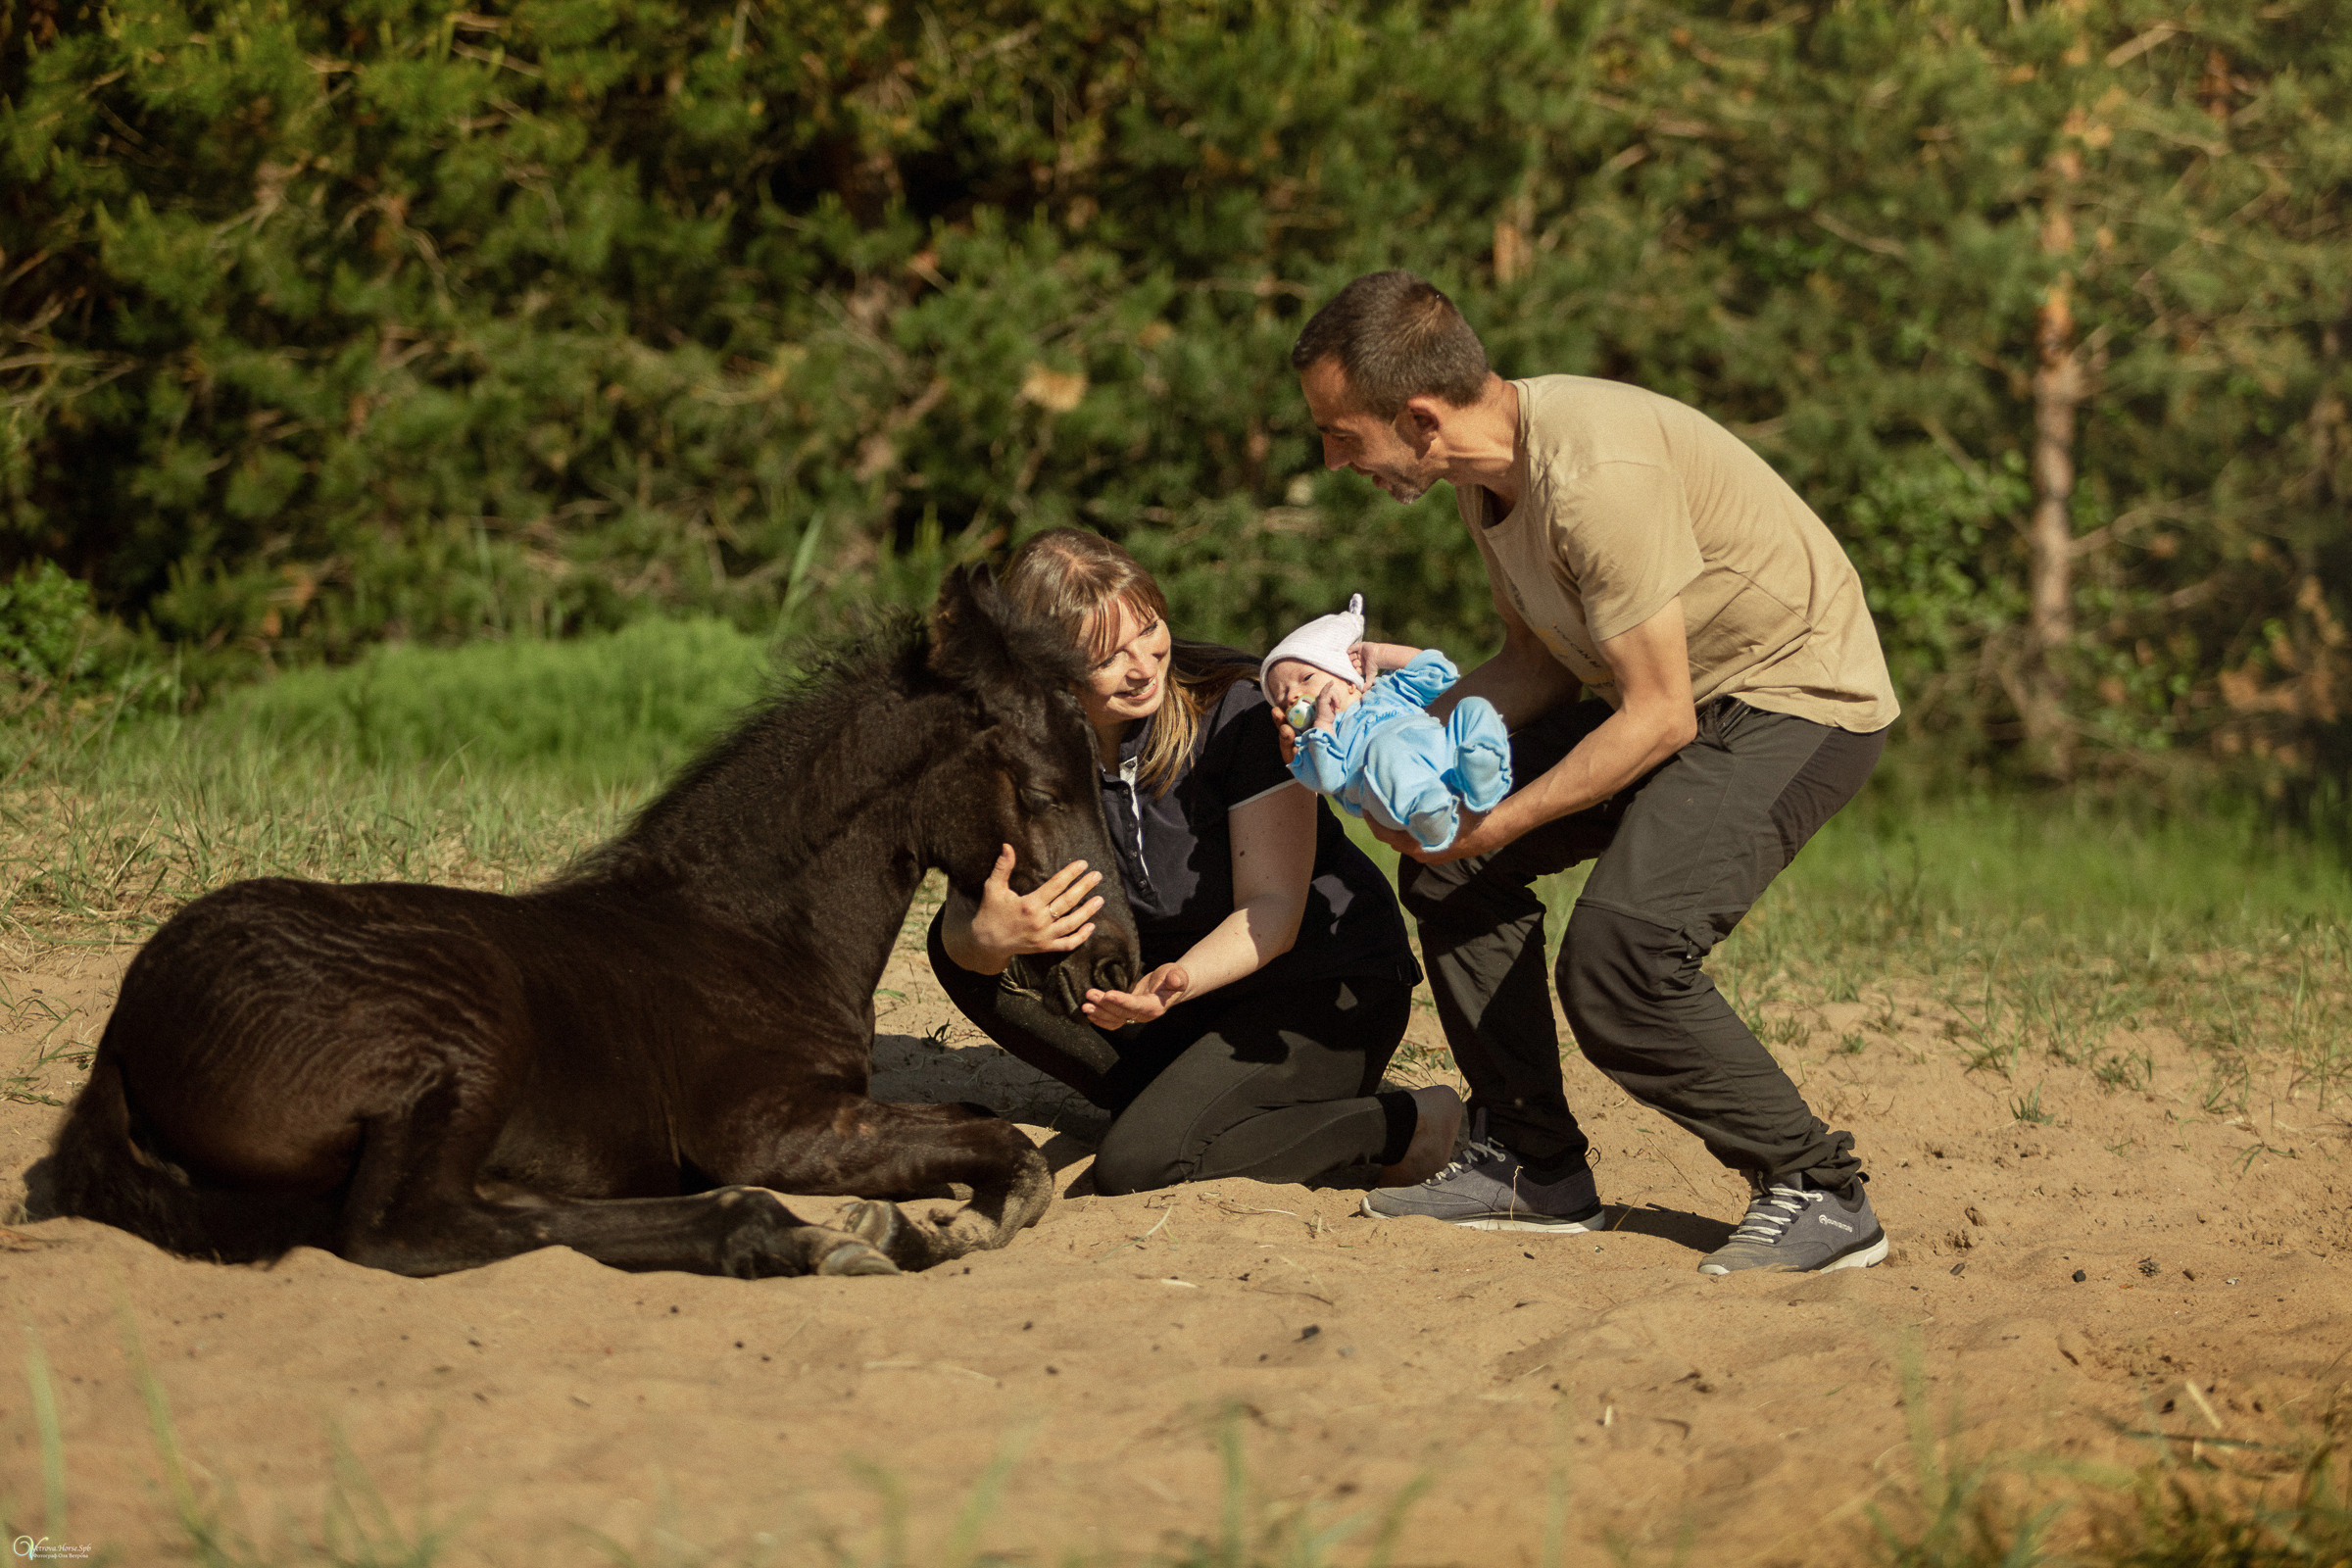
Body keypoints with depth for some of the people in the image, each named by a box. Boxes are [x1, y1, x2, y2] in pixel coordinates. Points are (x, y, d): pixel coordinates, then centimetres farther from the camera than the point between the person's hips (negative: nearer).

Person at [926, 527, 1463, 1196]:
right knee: (958, 948, -10)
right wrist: (988, 938, -41)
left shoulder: (1239, 709, -22)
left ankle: (1401, 1123, -8)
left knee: (1135, 1166, -27)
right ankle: (1170, 1102, -5)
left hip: (1326, 989, -6)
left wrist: (1174, 981, -42)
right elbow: (964, 919, -15)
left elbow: (1273, 912, -22)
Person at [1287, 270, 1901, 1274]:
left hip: (1798, 697, -10)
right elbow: (1540, 665, 10)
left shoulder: (1597, 473, -30)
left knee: (1618, 954, -24)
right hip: (1677, 691, 10)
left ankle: (1816, 1192, -9)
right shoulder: (1488, 469, 0)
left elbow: (1658, 718, -26)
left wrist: (1495, 821, -20)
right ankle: (1535, 1165, 13)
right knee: (1447, 866, 4)